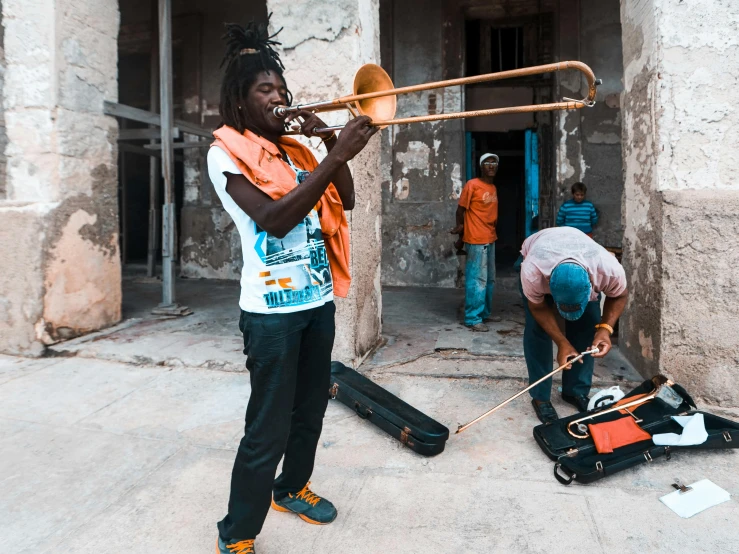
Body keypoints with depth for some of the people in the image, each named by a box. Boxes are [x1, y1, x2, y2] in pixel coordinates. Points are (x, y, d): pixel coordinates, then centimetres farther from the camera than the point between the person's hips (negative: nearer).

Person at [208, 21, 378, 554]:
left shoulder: (295, 150, 13)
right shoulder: (226, 152, -7)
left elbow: (345, 202, 10)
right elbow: (273, 220, -22)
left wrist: (329, 141, -1)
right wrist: (335, 156, -25)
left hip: (319, 299, 7)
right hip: (272, 308, -7)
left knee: (311, 410, 19)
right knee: (268, 430, -2)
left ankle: (292, 487, 41)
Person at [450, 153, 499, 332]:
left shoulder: (494, 188, 13)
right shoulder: (472, 185, -10)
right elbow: (460, 210, -7)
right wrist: (459, 228, 1)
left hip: (490, 239, 8)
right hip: (476, 240, -8)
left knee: (489, 279, 14)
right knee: (477, 279, -8)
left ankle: (485, 313, 26)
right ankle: (473, 318, -2)